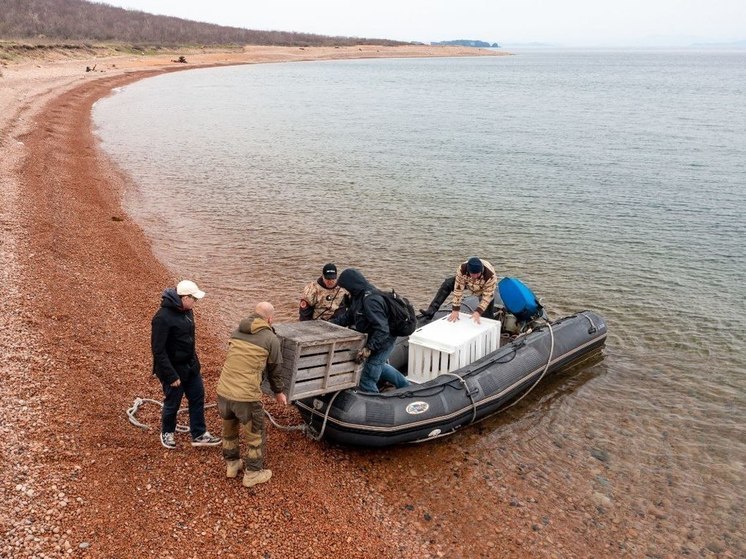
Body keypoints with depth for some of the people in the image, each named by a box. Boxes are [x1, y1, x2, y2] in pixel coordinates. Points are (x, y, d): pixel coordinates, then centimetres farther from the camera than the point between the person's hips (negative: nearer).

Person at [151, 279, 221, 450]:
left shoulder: (186, 311, -1)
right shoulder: (163, 318, -28)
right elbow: (158, 350, -26)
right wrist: (171, 376, -23)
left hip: (191, 365, 8)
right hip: (173, 369, -8)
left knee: (198, 397, 12)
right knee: (172, 402, 11)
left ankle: (199, 435, 25)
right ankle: (167, 433, 36)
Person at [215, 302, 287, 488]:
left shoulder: (238, 331, 11)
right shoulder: (271, 339, -3)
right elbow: (274, 369, 9)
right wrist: (278, 392, 26)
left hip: (223, 391, 6)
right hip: (246, 396, -5)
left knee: (229, 430, 27)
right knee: (255, 436, 16)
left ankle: (231, 464, 45)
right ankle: (252, 473, 30)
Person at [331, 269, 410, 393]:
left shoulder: (370, 300, -32)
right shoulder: (358, 296, 1)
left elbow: (382, 329, -35)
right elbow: (347, 317, 9)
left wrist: (369, 348, -39)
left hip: (382, 343, -11)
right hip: (374, 341, 11)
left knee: (367, 381, -2)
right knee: (378, 365, 33)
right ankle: (405, 386, 48)